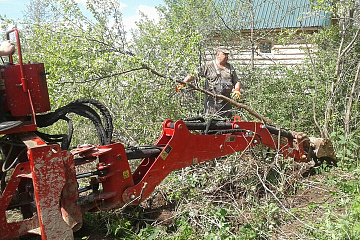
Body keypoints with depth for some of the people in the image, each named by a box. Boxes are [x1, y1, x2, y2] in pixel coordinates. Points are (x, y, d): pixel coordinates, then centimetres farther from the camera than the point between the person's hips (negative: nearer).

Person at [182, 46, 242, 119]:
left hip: (226, 103, 4)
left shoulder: (230, 68, 15)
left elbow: (236, 82, 22)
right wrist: (183, 83, -20)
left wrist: (237, 90, 1)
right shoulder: (208, 66, 0)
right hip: (211, 102, -4)